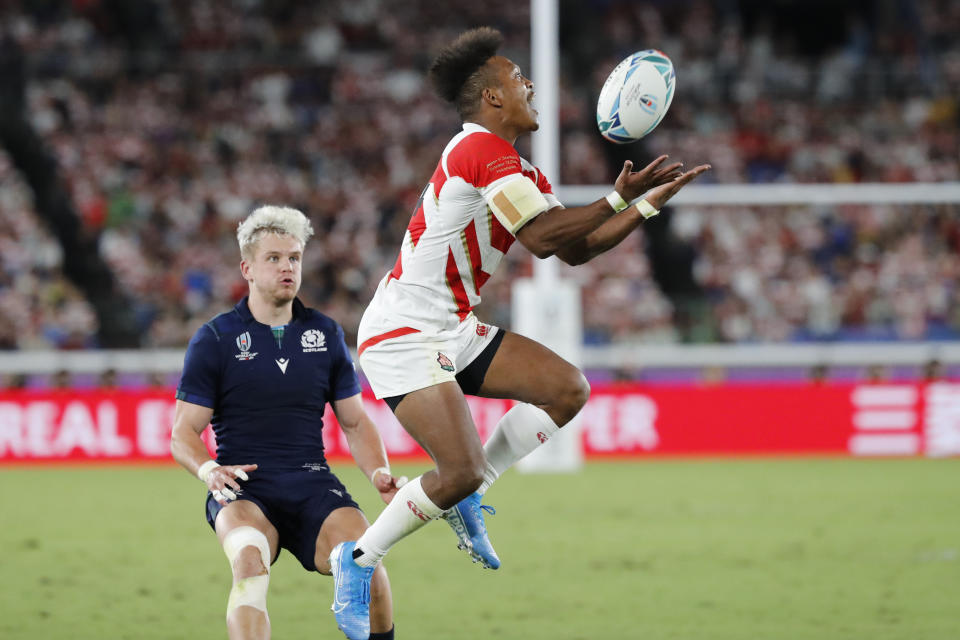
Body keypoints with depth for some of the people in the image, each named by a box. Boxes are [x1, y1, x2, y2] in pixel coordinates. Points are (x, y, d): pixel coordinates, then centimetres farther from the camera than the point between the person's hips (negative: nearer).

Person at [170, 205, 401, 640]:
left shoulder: (325, 334, 13)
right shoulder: (215, 339, 3)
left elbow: (355, 422, 19)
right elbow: (183, 434, 2)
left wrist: (380, 473, -1)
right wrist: (209, 470, -20)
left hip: (312, 482, 2)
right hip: (243, 489, -2)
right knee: (250, 561, -36)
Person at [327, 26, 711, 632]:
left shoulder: (520, 170, 14)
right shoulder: (482, 150, -18)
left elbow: (576, 249, 14)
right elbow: (545, 237, -25)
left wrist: (649, 203, 8)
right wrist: (620, 197, -21)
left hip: (454, 330, 10)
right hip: (403, 336, -10)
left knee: (569, 388, 2)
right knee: (464, 471, -19)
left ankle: (466, 495, 9)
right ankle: (358, 559, 0)